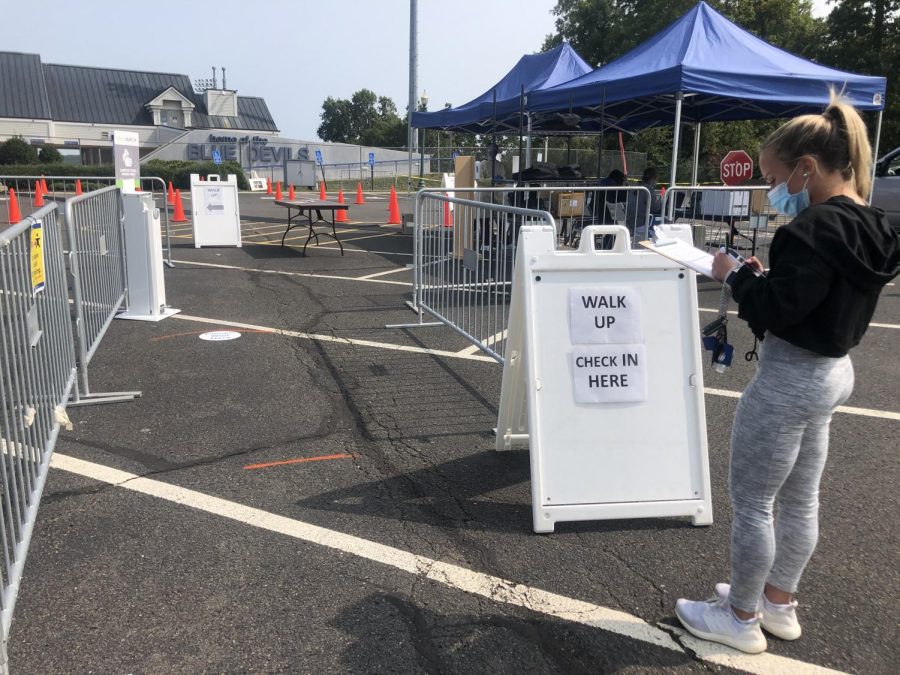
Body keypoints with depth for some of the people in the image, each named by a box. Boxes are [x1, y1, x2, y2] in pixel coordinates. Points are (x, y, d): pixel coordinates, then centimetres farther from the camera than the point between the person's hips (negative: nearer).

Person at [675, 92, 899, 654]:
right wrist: (765, 278, 6)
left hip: (790, 379, -10)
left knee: (751, 502, 5)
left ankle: (742, 619, 21)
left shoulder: (817, 228, -23)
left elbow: (775, 311, -25)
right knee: (801, 498, 20)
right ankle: (779, 603, 37)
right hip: (832, 372, 10)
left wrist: (737, 276, -10)